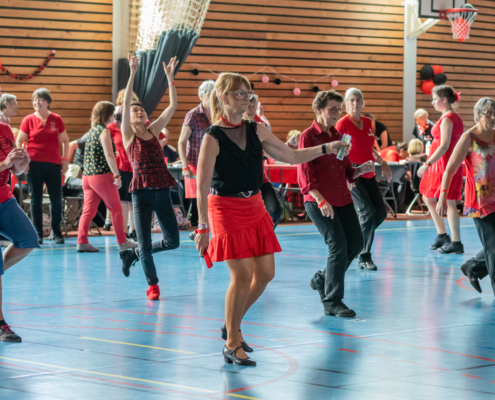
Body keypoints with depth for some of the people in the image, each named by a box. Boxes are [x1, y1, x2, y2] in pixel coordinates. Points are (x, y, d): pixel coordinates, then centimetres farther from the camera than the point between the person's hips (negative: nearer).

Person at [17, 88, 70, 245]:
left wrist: (65, 159, 7)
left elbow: (65, 140, 13)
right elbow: (19, 142, 5)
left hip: (53, 164, 1)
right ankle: (38, 233, 8)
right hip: (34, 164, -1)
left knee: (56, 199, 2)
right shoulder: (29, 120, 1)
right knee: (36, 199, 2)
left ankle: (57, 232, 15)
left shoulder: (56, 119, 4)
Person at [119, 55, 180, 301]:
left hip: (162, 191, 4)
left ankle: (132, 254, 26)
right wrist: (133, 74, -19)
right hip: (141, 193, -4)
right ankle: (152, 285, 18)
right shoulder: (128, 134, 1)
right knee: (145, 245, -4)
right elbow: (125, 104, -12)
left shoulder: (154, 131, 12)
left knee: (172, 241, 4)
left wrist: (170, 77, 3)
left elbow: (173, 106, 9)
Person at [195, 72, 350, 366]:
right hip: (226, 209, -7)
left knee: (266, 272, 6)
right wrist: (203, 227, -18)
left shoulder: (256, 131, 6)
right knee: (242, 275, -11)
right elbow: (202, 187, -14)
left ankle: (233, 325, 26)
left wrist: (326, 149, 5)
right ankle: (232, 344, 2)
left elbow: (291, 156, 14)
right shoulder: (213, 138, -12)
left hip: (255, 207, 7)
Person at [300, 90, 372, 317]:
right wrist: (321, 201, -23)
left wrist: (361, 170, -1)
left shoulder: (338, 136, 15)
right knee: (339, 245, -14)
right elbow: (305, 176, -13)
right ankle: (332, 302, -5)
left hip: (342, 199, 7)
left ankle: (322, 279, 24)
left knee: (356, 243, 3)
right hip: (318, 201, -7)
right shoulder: (308, 137, -6)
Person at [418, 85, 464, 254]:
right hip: (439, 165, 10)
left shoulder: (447, 119, -15)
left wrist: (427, 164, -23)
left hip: (444, 163, -10)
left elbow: (444, 146, -22)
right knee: (428, 198, 16)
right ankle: (442, 235, 22)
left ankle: (456, 243, -4)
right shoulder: (456, 118, 14)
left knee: (449, 202, -7)